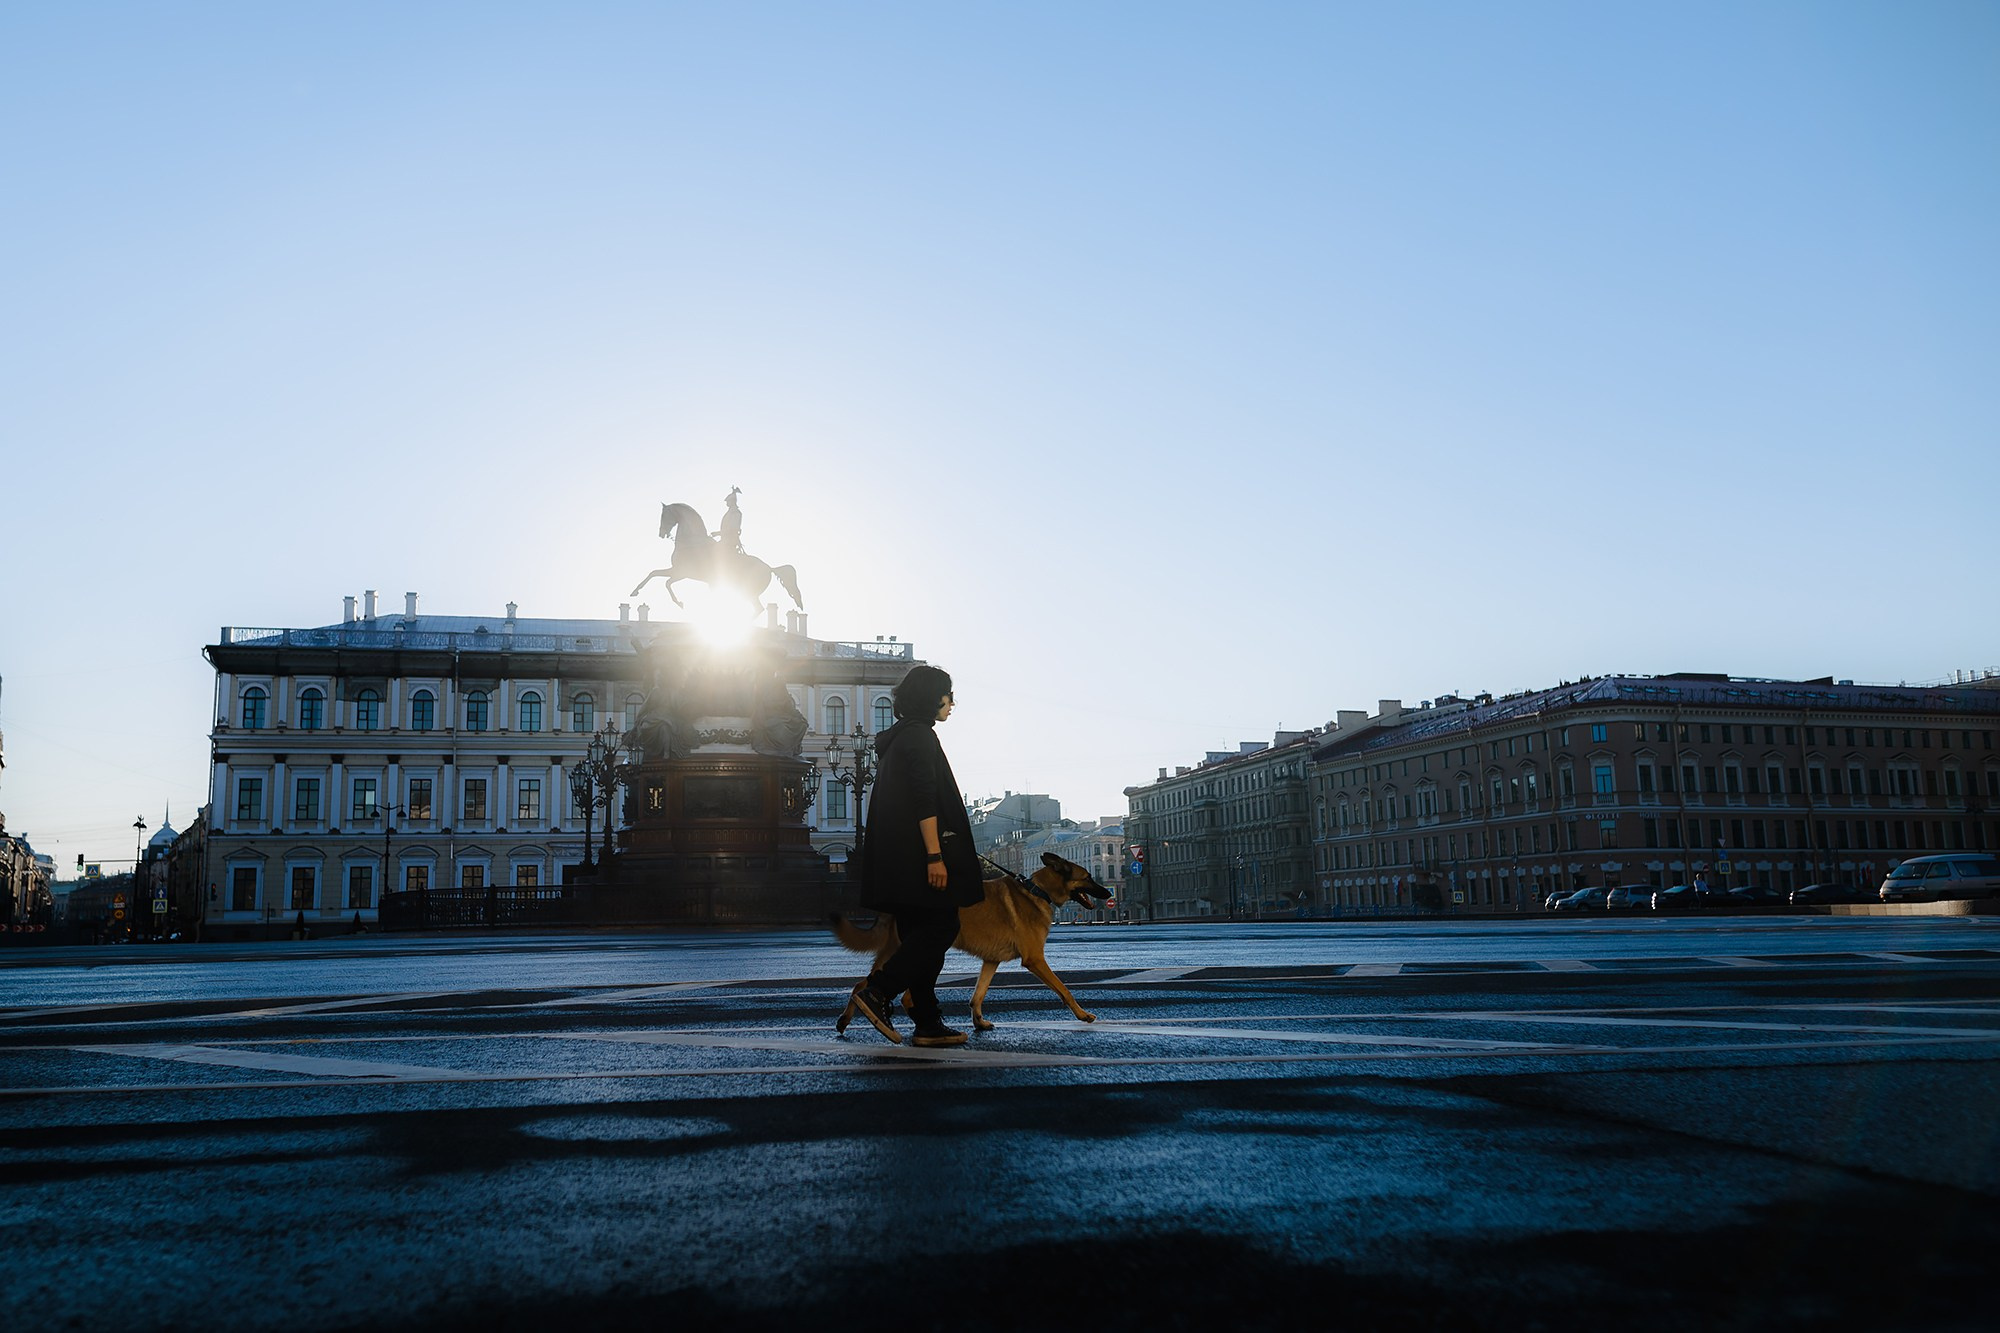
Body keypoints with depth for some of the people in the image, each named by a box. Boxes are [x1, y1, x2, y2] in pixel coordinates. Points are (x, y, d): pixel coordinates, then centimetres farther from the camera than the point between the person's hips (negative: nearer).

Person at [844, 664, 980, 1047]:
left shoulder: (899, 737, 20)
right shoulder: (919, 736, -11)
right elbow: (925, 802, -19)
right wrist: (935, 856, -22)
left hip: (900, 857, 10)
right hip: (916, 853, -10)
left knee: (921, 935, 9)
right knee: (941, 927, -7)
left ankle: (928, 1025, 9)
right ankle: (875, 992, -11)